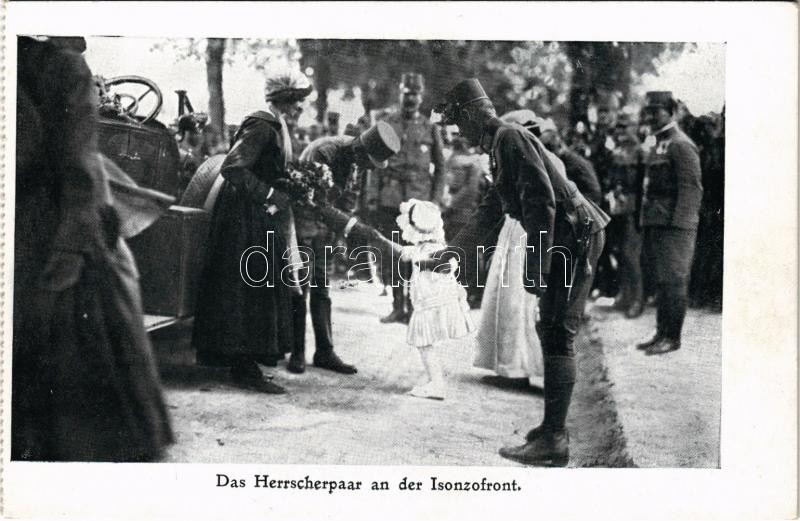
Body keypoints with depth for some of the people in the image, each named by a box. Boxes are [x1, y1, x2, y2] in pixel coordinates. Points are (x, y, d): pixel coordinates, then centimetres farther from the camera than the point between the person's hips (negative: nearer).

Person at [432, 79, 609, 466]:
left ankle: (553, 440, -9)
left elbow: (541, 201, -22)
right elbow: (488, 215, 27)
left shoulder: (511, 137, -12)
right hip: (568, 241, 11)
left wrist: (536, 267, -23)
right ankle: (553, 427, 23)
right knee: (550, 330, 14)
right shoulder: (501, 146, 21)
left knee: (557, 336, -11)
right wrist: (448, 255, 27)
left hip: (574, 237, -11)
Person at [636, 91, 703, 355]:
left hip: (674, 226, -9)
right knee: (661, 281, 12)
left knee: (673, 281, -6)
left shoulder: (682, 145, -10)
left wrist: (679, 225, -20)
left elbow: (691, 189, -15)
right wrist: (646, 223, 18)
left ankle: (673, 337, 0)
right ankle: (662, 333, 18)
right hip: (655, 224, 9)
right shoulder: (658, 146, 19)